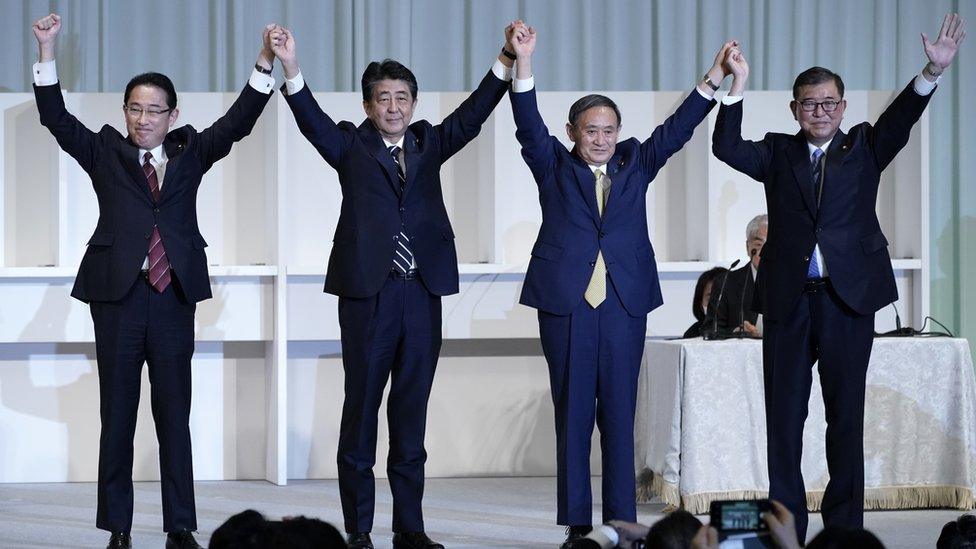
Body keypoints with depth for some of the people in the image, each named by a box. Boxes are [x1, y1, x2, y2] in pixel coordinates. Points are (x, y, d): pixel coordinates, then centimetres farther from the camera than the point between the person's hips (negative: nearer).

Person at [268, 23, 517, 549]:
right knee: (361, 407, 1)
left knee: (411, 412, 7)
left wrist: (507, 62, -13)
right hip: (368, 291, -3)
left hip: (421, 292, 3)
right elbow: (312, 120, -10)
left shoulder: (428, 144, 13)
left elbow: (471, 116, 1)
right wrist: (291, 69, -28)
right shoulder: (352, 145, 5)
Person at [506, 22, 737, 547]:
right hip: (566, 305, -2)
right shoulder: (554, 167, 6)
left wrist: (714, 79, -8)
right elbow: (530, 126, -7)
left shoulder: (635, 164, 13)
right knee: (572, 416, 2)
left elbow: (676, 129, 4)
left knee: (619, 418, 2)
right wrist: (523, 64, -22)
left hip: (624, 306, 2)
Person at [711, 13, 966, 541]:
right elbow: (726, 148, -4)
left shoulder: (864, 148, 8)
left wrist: (933, 71, -26)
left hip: (847, 298, -1)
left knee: (846, 414, 4)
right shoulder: (778, 153, 10)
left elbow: (899, 119, -8)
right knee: (783, 415, 5)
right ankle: (786, 527, 12)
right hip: (787, 298, 1)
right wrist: (737, 85, -14)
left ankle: (845, 526, 10)